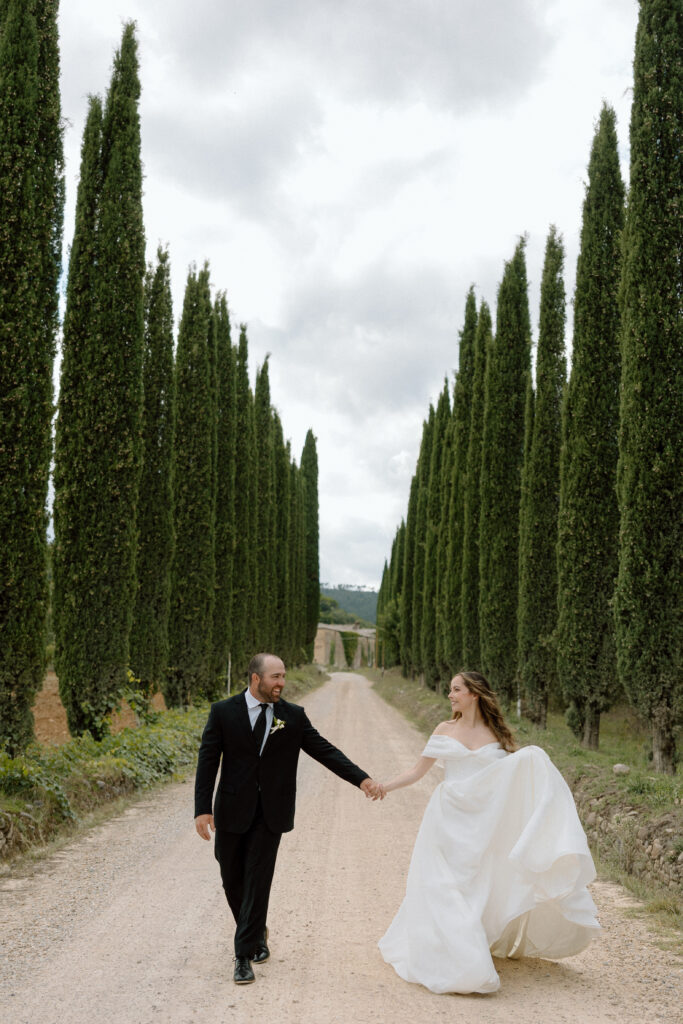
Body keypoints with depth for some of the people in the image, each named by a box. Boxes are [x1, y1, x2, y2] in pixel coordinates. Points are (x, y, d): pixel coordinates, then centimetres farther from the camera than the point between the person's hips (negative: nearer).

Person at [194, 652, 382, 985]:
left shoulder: (293, 715, -1)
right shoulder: (223, 712, -5)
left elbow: (324, 750, -1)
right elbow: (208, 761, -6)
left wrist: (361, 778, -11)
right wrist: (202, 809, -12)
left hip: (270, 813, 0)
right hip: (232, 811, 0)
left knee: (258, 881, -2)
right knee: (233, 880, 12)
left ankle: (244, 955, 11)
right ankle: (257, 934, 39)